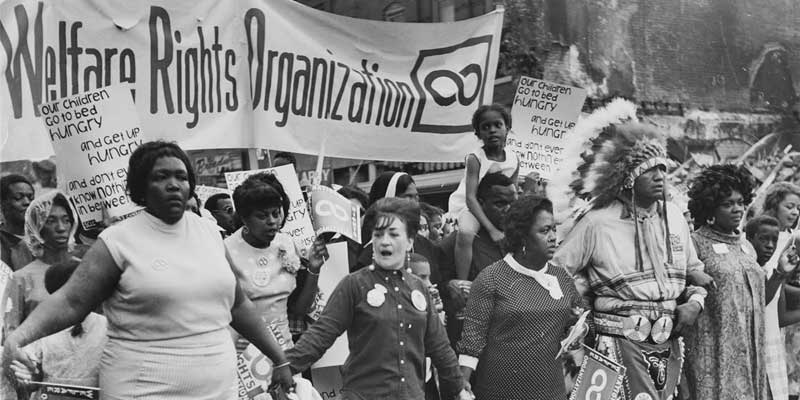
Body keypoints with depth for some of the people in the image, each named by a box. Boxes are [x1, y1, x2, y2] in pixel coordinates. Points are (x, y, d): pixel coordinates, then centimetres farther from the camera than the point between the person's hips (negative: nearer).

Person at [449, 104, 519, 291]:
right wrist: (491, 229, -35)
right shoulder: (475, 158, -21)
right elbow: (470, 198, -27)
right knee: (465, 233, -36)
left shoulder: (514, 159, -5)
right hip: (467, 207, -7)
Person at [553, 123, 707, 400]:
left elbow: (694, 268, 19)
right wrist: (589, 298, -5)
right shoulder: (597, 223, -8)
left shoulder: (673, 216, 9)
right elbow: (558, 269, -2)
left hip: (669, 343, 6)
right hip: (621, 343, -6)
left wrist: (695, 302, 3)